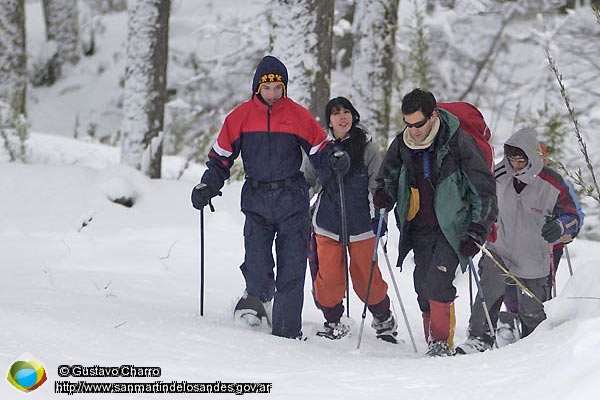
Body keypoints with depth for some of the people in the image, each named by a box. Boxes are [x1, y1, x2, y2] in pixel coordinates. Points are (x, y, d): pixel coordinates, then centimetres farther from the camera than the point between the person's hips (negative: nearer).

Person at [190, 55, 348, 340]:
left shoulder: (298, 115, 1)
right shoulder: (241, 116, 3)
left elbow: (319, 151, 6)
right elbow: (221, 156, 9)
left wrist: (335, 160, -15)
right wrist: (207, 187, -3)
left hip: (292, 199, 0)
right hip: (257, 199, 0)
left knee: (292, 267, -4)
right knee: (257, 263, -11)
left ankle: (287, 331, 0)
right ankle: (256, 296, 23)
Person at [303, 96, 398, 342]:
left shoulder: (366, 148, 0)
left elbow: (378, 186, 3)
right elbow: (307, 182, 19)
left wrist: (379, 218, -3)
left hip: (361, 225, -2)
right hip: (327, 224, 2)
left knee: (366, 277, 2)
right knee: (328, 278, -4)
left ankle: (384, 320, 24)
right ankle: (333, 323, 16)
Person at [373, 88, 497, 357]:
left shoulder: (458, 142, -12)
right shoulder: (402, 144, 3)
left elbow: (484, 189, -7)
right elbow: (388, 175, 24)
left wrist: (477, 231, -11)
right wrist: (384, 193, 1)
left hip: (452, 228, -5)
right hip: (420, 229, 5)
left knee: (437, 282, -20)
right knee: (423, 287, 1)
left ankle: (443, 342, -11)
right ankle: (432, 344, 11)